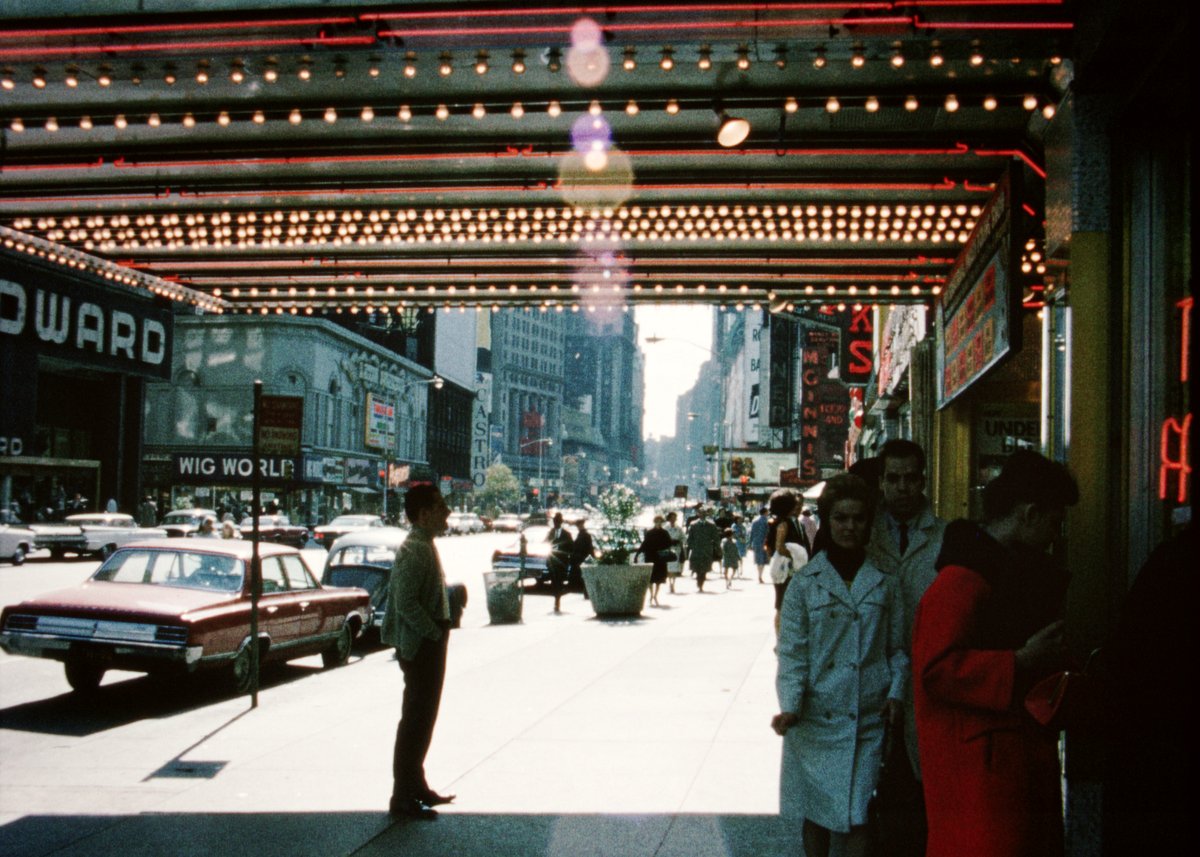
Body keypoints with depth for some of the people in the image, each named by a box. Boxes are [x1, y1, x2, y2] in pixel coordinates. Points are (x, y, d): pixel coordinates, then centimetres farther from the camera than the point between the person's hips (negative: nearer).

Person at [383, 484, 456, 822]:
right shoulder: (415, 550, -19)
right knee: (415, 720, -4)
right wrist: (435, 633, -20)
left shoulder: (424, 546, 14)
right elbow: (406, 603, -26)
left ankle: (415, 786, 29)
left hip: (428, 645, 10)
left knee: (422, 717, 18)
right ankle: (403, 799, 3)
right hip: (420, 646, -10)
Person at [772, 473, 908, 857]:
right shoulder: (805, 582, 0)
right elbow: (791, 652, -3)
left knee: (858, 816, -1)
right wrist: (790, 706, -15)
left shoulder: (884, 581, 6)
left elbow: (897, 646, 11)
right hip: (816, 716, -1)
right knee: (816, 814, 9)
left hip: (868, 719, 1)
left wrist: (895, 692, -4)